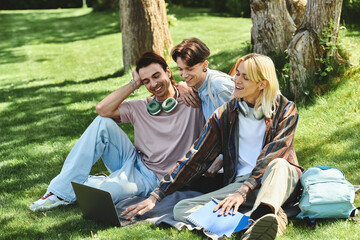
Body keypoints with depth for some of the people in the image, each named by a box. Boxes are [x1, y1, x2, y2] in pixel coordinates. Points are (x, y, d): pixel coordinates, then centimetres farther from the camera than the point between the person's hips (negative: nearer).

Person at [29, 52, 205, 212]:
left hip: (154, 179, -5)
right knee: (103, 123, -17)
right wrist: (134, 84, -3)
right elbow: (102, 109, -4)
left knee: (102, 192, -32)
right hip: (134, 162, 5)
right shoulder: (141, 108, 8)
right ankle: (62, 190, -16)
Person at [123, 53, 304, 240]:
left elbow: (271, 156, -13)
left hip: (279, 181, -2)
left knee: (279, 164, -37)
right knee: (181, 209, -22)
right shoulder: (225, 114, 8)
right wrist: (155, 196, 1)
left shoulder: (285, 110, 0)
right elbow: (196, 157, 7)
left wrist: (243, 192, -28)